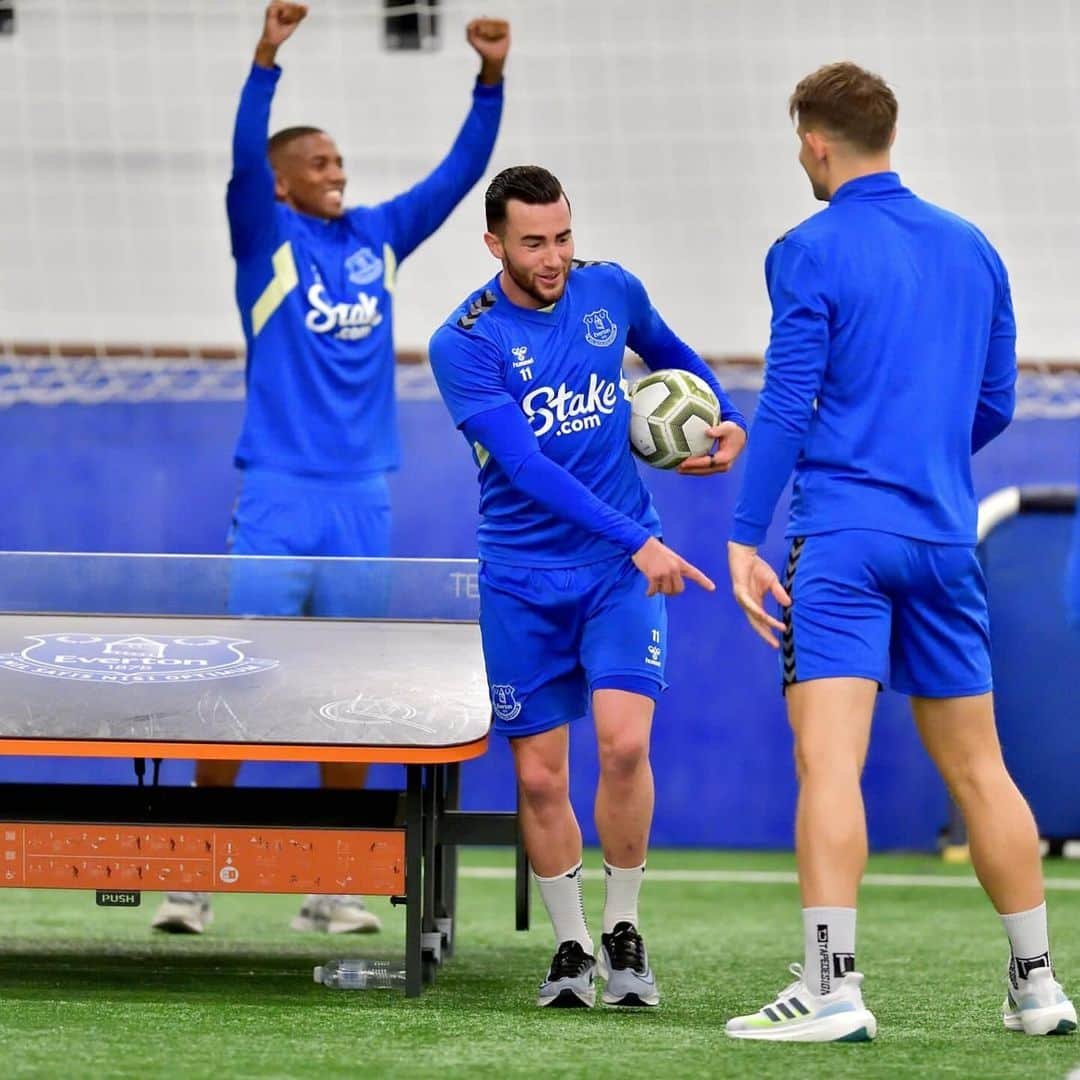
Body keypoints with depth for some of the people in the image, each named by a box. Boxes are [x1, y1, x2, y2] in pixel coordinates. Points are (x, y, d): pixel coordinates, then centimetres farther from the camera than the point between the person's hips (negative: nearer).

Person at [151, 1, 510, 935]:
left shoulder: (379, 237, 12)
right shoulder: (267, 238, 1)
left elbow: (461, 170, 12)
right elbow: (245, 159, -16)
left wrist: (491, 76, 0)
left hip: (364, 498, 4)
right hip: (280, 495, -4)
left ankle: (333, 888, 9)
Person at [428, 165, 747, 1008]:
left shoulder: (611, 291, 0)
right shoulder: (465, 345, -13)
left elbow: (671, 353, 24)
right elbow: (528, 468, -23)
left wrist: (725, 419, 7)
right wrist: (637, 540, -31)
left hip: (624, 568, 1)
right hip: (523, 582, -1)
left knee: (624, 742, -17)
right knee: (541, 775, 1)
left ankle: (623, 932, 0)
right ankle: (570, 947, 20)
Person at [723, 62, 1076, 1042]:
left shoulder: (812, 252, -5)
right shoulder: (972, 250, 12)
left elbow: (786, 406, -11)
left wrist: (744, 537, -9)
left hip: (842, 537, -6)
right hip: (945, 538, 6)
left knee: (827, 758, -10)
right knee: (976, 767, 13)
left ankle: (832, 988, -19)